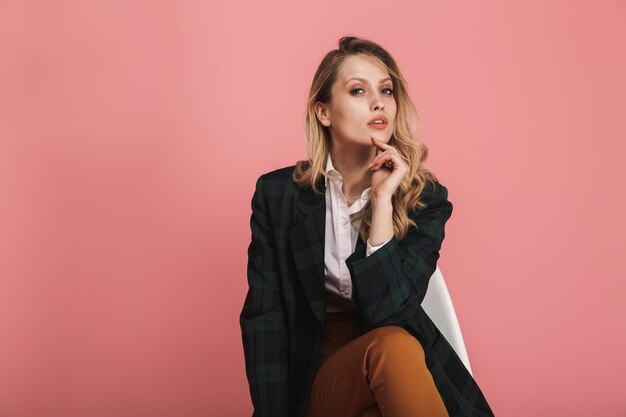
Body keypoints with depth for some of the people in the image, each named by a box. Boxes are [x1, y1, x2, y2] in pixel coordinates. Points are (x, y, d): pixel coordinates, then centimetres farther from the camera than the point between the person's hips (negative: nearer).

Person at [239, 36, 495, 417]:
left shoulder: (425, 198, -4)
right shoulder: (277, 194, -3)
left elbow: (387, 313, -17)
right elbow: (263, 318, -3)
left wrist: (383, 199, -20)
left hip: (412, 371, 2)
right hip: (315, 380, -2)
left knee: (394, 342, -33)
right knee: (390, 346, -33)